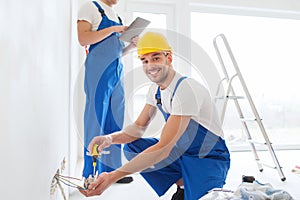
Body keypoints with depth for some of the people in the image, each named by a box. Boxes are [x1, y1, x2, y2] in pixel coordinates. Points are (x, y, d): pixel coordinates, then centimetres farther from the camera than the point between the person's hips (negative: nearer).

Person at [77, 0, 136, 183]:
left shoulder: (116, 16, 24)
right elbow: (83, 39, -11)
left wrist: (132, 45, 7)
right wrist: (112, 29, -11)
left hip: (117, 71, 7)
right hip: (98, 71, -7)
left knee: (116, 123, 6)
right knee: (96, 121, -5)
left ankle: (112, 170, 15)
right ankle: (91, 174, 4)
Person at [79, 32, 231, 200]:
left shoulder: (186, 90, -28)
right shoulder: (156, 89, 0)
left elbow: (163, 149, -32)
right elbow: (139, 127, 4)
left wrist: (113, 177, -35)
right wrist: (110, 138, -18)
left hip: (210, 160, -8)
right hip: (182, 152, 8)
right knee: (131, 147, -6)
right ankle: (184, 185, 2)